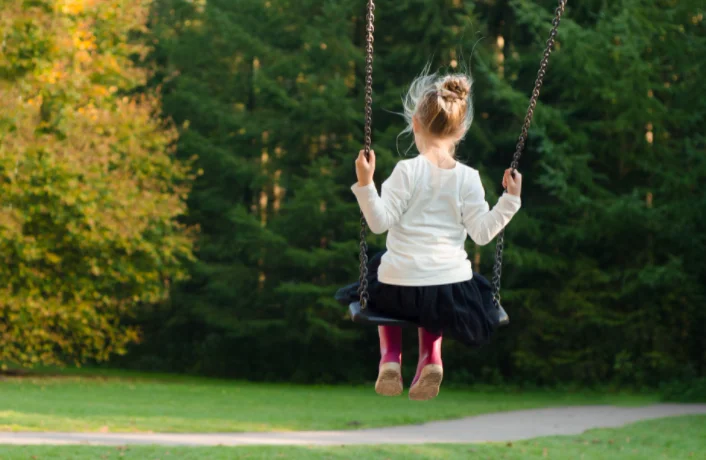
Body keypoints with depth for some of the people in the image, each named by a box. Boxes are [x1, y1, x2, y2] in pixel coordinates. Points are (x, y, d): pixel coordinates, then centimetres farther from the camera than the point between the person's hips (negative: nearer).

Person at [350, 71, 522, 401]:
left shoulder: (407, 171, -10)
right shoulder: (467, 178, -3)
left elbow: (380, 222, -12)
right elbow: (482, 232, -4)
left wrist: (365, 184, -16)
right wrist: (509, 200, 3)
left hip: (401, 288, -2)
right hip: (452, 288, 2)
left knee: (381, 294, 36)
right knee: (434, 307, 39)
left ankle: (390, 357, 14)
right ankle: (430, 357, 11)